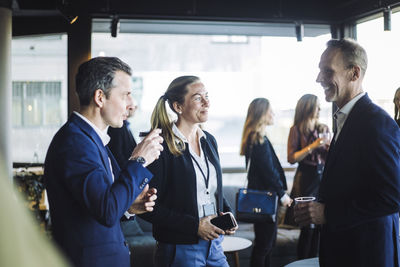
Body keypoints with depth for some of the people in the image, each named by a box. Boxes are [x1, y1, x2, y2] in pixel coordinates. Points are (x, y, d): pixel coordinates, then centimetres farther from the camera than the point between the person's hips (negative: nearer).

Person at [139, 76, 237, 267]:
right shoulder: (161, 146, -14)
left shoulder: (209, 141, 9)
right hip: (180, 250, -6)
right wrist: (194, 225, -18)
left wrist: (226, 213, 2)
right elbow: (149, 208, -15)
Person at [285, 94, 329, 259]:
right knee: (308, 227, -4)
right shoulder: (297, 130, -2)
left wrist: (330, 148, -3)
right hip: (306, 179, -4)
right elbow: (291, 158, -9)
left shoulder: (324, 129, 11)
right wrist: (312, 146, -15)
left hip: (323, 177, 4)